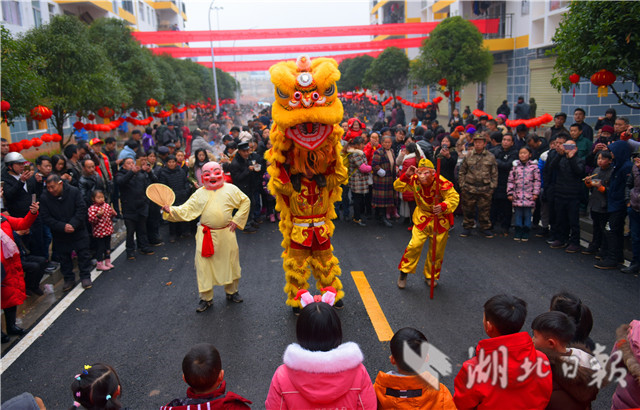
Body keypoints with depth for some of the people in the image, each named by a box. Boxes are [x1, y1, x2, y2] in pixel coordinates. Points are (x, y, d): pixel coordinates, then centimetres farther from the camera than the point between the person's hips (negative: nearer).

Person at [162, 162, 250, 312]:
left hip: (226, 233, 1)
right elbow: (186, 210, -3)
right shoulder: (200, 194, 1)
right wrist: (170, 210, -20)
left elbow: (245, 201, 7)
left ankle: (232, 292, 34)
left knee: (230, 262, 11)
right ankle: (206, 298, 15)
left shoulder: (231, 189, 0)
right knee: (204, 265, 0)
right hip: (206, 235, 0)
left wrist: (237, 220, 0)